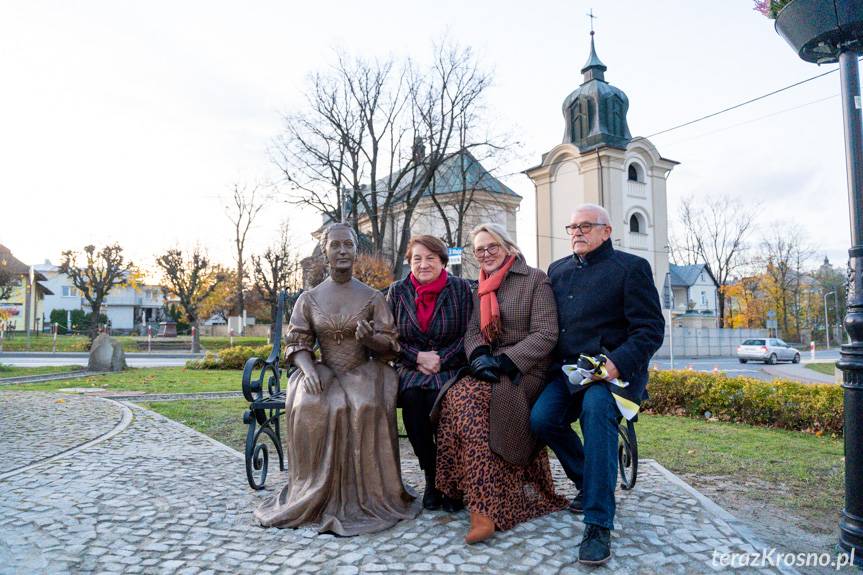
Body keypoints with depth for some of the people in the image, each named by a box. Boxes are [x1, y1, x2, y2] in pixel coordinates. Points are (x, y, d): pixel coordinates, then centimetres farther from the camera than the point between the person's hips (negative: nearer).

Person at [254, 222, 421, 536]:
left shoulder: (373, 297, 3)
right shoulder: (309, 298, 7)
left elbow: (389, 345, 0)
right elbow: (297, 344, 3)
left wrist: (368, 337, -23)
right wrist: (308, 369, -18)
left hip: (365, 371, -1)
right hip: (323, 373, 1)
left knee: (365, 408, -34)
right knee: (309, 409, -31)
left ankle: (365, 496, -17)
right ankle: (315, 495, -14)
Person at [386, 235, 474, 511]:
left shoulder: (461, 288, 2)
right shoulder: (397, 291, 7)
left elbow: (467, 335, -1)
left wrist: (440, 360, -12)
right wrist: (418, 357, -9)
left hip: (451, 367, -1)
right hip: (411, 367, 2)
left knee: (439, 399, -31)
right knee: (411, 398, -29)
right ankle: (431, 478, -9)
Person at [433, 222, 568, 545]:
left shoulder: (535, 279, 1)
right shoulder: (480, 291, 20)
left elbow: (545, 334, -9)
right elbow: (472, 333, 10)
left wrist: (504, 361, -19)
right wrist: (479, 356, -13)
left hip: (526, 371, -6)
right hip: (489, 370, 6)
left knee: (465, 398, -30)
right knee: (455, 396, -25)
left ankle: (484, 507, -28)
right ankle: (486, 504, -19)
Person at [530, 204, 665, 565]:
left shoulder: (631, 267, -1)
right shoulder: (557, 270, 17)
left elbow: (650, 329, -7)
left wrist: (616, 364, -22)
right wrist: (554, 365, 3)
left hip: (614, 368, -5)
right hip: (569, 369, 5)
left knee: (596, 409, -34)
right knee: (541, 418, -19)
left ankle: (599, 525, -27)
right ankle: (588, 483, 8)